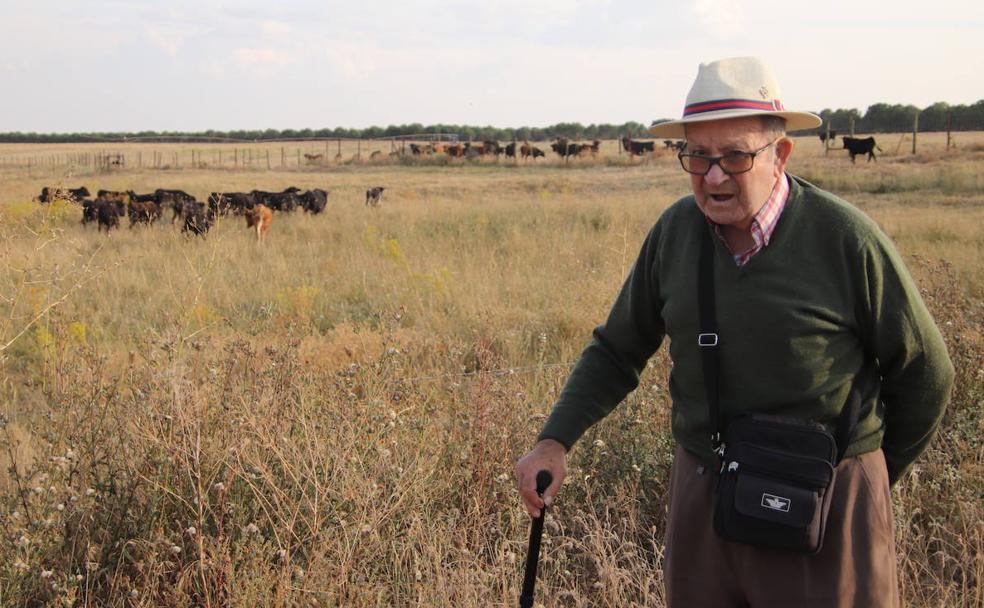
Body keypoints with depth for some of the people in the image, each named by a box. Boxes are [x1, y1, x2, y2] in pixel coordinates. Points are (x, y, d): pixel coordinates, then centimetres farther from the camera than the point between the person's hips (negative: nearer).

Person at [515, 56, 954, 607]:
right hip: (702, 494, 4)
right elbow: (618, 349, 8)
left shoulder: (846, 238, -15)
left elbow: (924, 373, -2)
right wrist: (554, 442, -6)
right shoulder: (675, 230, -3)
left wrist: (873, 478, 9)